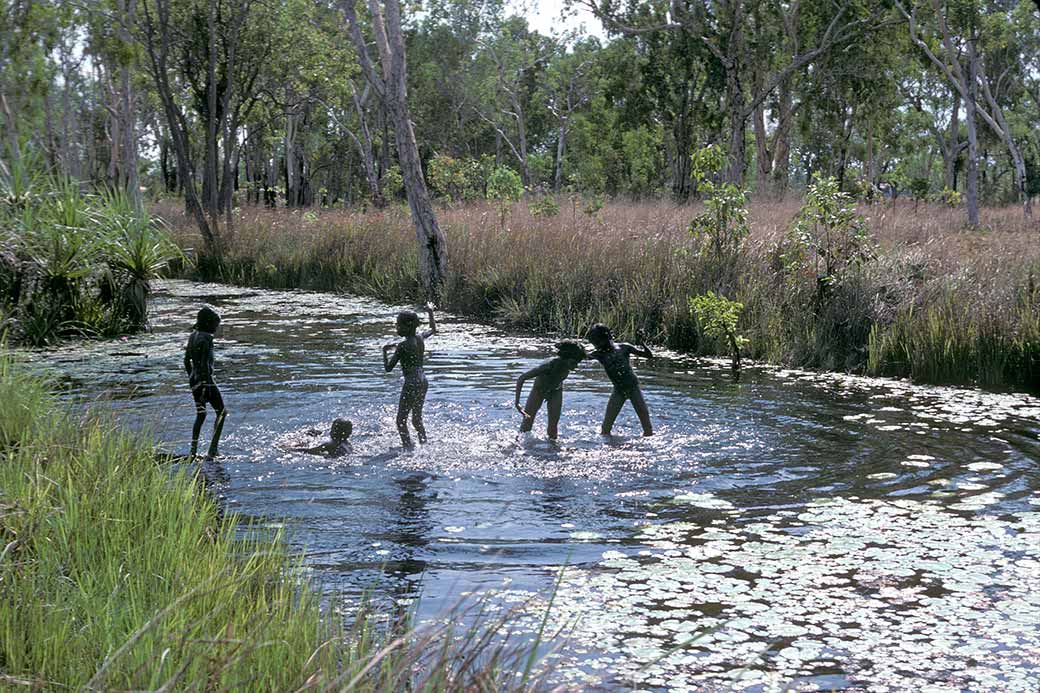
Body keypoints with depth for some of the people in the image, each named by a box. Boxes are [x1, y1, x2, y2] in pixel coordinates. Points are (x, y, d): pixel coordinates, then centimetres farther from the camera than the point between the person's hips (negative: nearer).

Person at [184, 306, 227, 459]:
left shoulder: (192, 336, 10)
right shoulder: (206, 338, -17)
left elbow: (186, 360, 17)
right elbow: (205, 363, -23)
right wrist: (207, 386, -22)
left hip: (194, 379, 9)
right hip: (205, 379, -9)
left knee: (200, 415, 16)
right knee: (221, 412, 4)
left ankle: (193, 451, 13)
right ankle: (213, 449, -1)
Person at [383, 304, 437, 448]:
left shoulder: (402, 347, -17)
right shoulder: (420, 338, 4)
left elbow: (388, 368, -11)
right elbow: (433, 330, 27)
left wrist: (384, 351, 1)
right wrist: (430, 312, 35)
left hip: (411, 384, -8)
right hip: (423, 382, 8)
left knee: (401, 421, -1)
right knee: (417, 419, 19)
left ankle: (408, 448, -6)